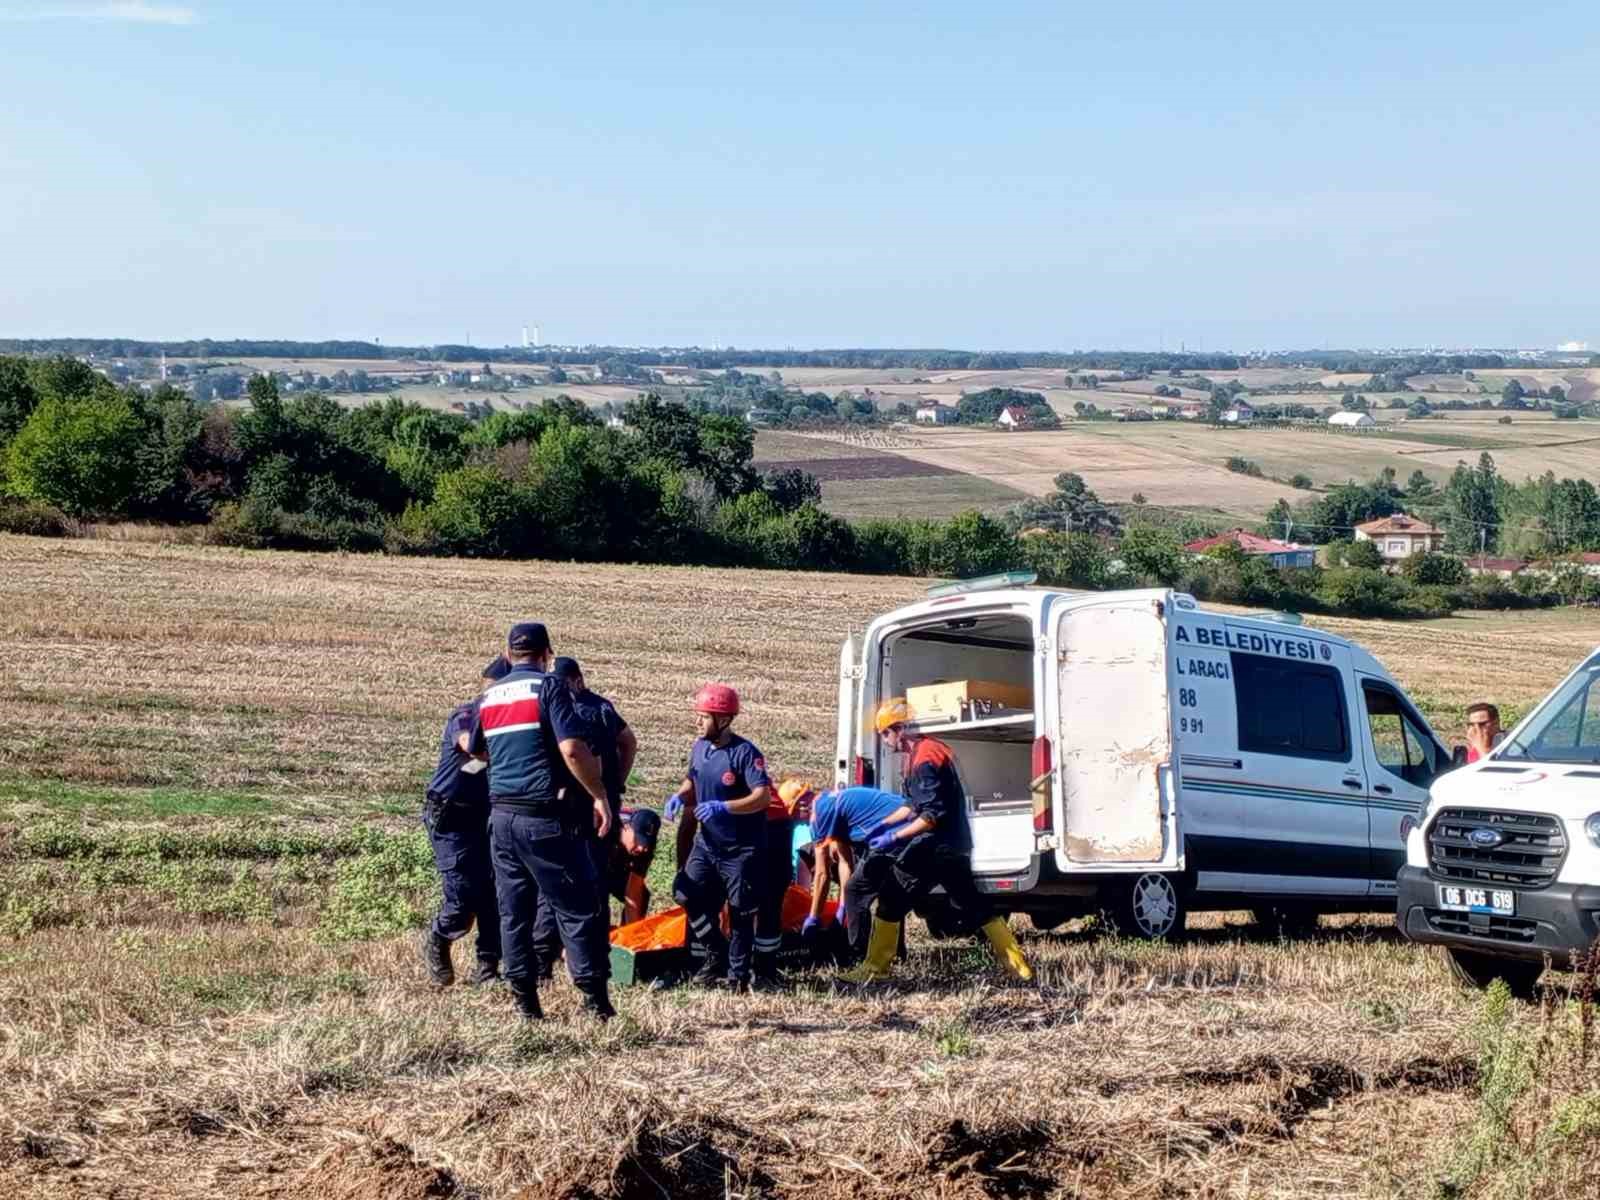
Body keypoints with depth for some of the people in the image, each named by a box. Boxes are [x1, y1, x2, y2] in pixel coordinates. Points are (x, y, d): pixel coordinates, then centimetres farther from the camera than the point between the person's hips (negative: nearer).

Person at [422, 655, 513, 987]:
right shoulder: (464, 716, -16)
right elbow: (472, 744, -39)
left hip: (485, 817, 6)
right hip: (450, 819, -6)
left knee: (494, 889, -2)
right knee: (464, 895, -10)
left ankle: (488, 966, 7)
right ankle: (437, 945, 19)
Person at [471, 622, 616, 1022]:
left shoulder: (489, 697, 12)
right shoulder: (549, 687, -8)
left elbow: (478, 751, 26)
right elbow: (572, 750, -18)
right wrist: (600, 796, -11)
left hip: (502, 814, 6)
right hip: (546, 816, -6)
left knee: (513, 910, 10)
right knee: (576, 907, 0)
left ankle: (526, 1002, 11)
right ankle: (595, 998, -3)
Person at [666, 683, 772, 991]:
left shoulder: (744, 753, -20)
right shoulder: (700, 747, 2)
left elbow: (762, 796, -26)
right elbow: (692, 781, 18)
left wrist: (723, 808, -36)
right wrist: (679, 796, -5)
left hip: (742, 848, -7)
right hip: (707, 842, 7)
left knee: (741, 913, 2)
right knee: (688, 895, 3)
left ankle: (738, 974, 15)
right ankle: (716, 956, 20)